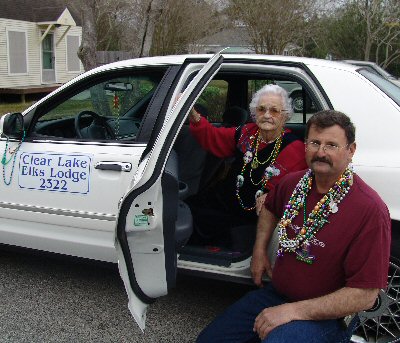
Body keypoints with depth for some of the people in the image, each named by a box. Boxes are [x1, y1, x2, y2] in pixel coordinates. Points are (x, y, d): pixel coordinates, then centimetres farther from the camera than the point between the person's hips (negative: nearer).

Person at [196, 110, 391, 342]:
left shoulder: (371, 210, -22)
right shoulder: (294, 183, -1)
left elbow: (365, 296, -23)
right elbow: (271, 208, 26)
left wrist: (293, 311, -24)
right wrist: (260, 250, 11)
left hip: (325, 315, -6)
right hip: (276, 293, 7)